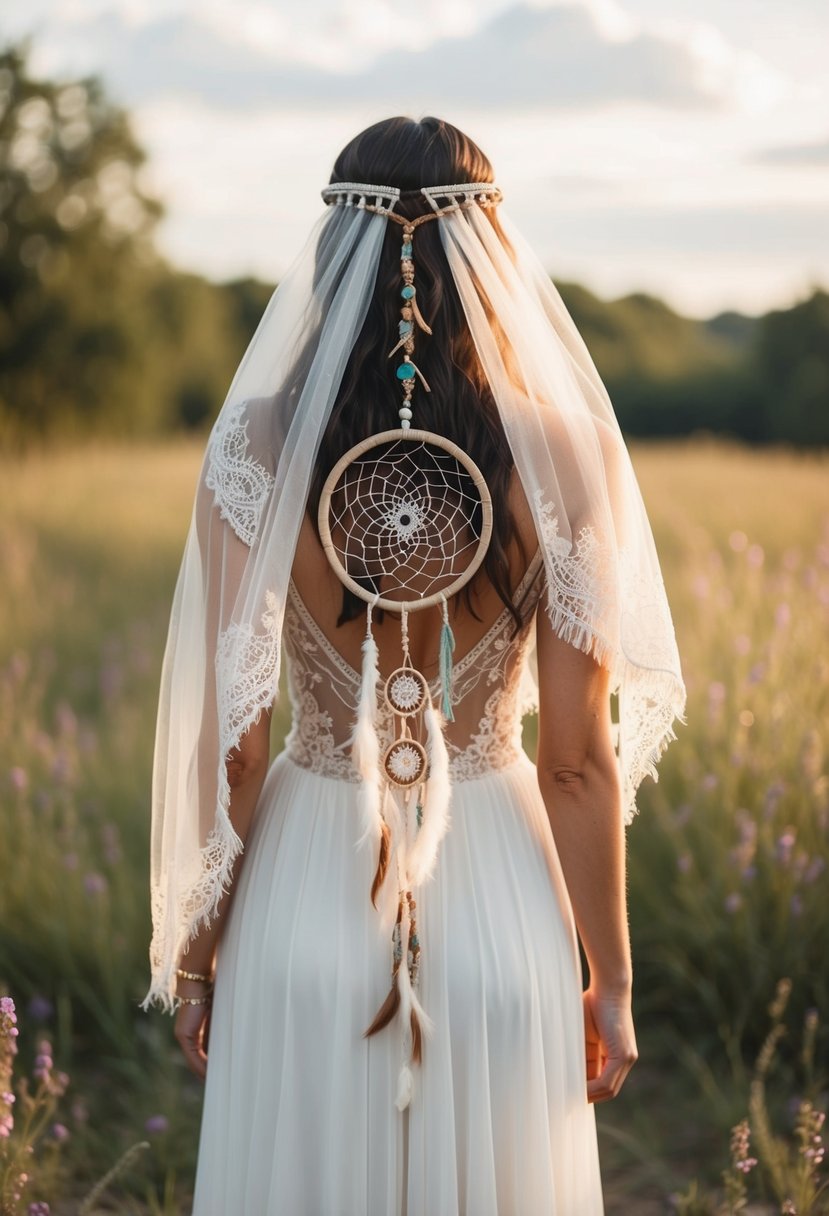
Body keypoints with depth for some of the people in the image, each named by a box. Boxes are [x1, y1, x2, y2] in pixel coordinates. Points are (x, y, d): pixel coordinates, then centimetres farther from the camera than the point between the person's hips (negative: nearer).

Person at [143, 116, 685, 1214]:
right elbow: (579, 761, -8)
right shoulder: (558, 457, -11)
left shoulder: (261, 452, -12)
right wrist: (612, 983, 4)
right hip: (500, 901, 0)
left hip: (309, 894, 0)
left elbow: (233, 748, -8)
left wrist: (193, 957, 6)